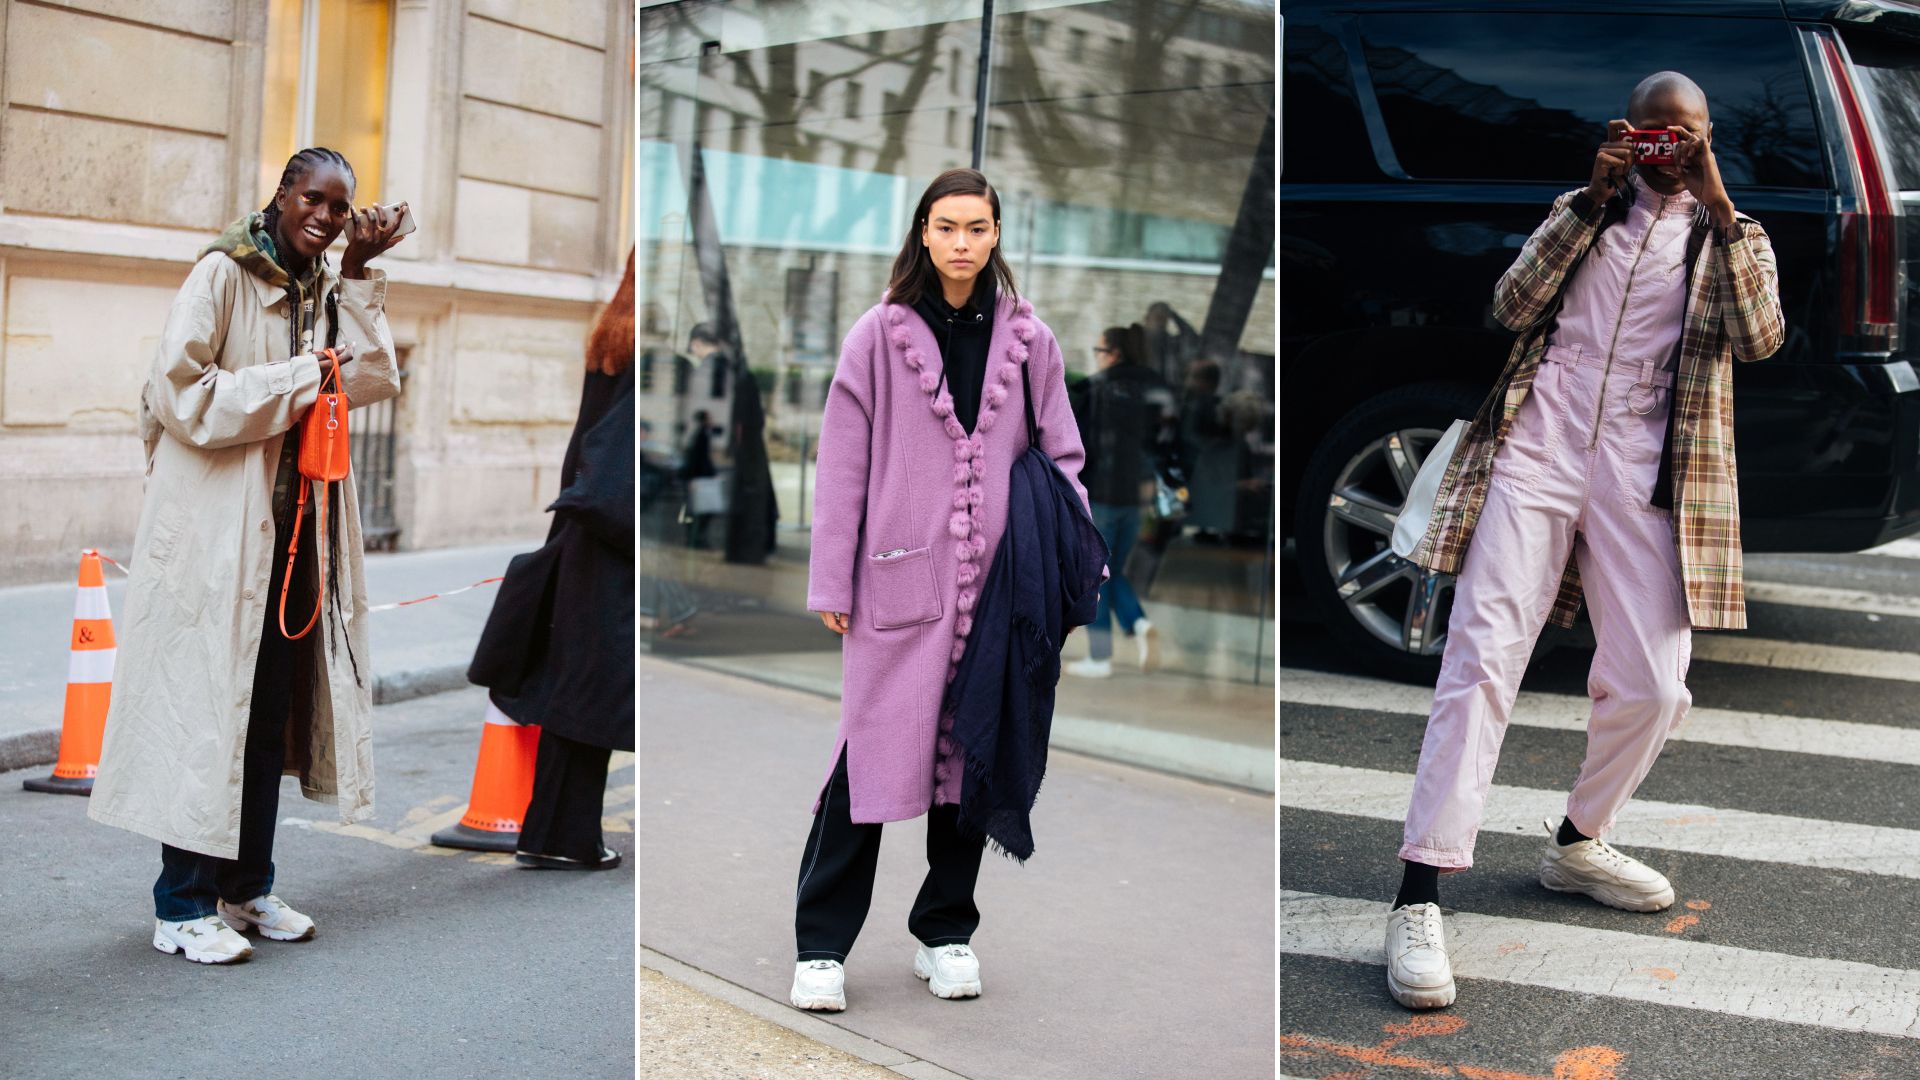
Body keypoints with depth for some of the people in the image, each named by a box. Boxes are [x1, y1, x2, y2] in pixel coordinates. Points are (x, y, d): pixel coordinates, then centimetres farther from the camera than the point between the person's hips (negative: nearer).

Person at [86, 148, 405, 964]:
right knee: (204, 703, -3)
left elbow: (377, 382, 1)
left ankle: (247, 887, 21)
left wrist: (357, 276, -4)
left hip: (293, 526, 7)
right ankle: (182, 906, 6)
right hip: (216, 523, -7)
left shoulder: (323, 288, 12)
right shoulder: (224, 274, -7)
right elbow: (178, 391, -16)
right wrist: (297, 380, -13)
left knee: (273, 705, 10)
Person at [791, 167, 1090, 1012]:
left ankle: (945, 933, 26)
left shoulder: (1028, 341, 7)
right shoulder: (879, 337, 0)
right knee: (873, 757, -3)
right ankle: (820, 947, 8)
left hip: (996, 586, 3)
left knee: (972, 759, 11)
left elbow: (1062, 461, 12)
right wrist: (831, 585, -3)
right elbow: (842, 467, 0)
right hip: (899, 582, -3)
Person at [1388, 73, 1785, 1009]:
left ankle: (1577, 843, 24)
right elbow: (1513, 307, 4)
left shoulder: (1735, 238, 17)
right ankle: (1419, 896, -16)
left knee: (1652, 686, -4)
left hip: (1644, 476, 1)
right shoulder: (1584, 209, 19)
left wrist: (1720, 208, -6)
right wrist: (1591, 197, 1)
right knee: (1481, 659, -13)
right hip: (1536, 450, -1)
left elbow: (1760, 339, -3)